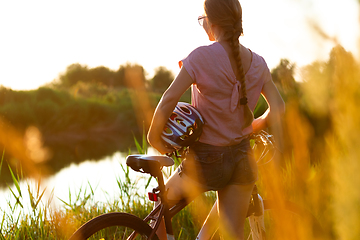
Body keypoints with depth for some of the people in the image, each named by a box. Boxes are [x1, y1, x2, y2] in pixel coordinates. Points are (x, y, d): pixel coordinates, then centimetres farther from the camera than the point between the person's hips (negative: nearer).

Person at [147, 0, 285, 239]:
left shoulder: (203, 56, -16)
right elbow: (278, 108, 3)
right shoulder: (257, 62, 0)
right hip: (242, 159, 4)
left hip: (207, 159, -4)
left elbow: (170, 98, -24)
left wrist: (154, 136, -10)